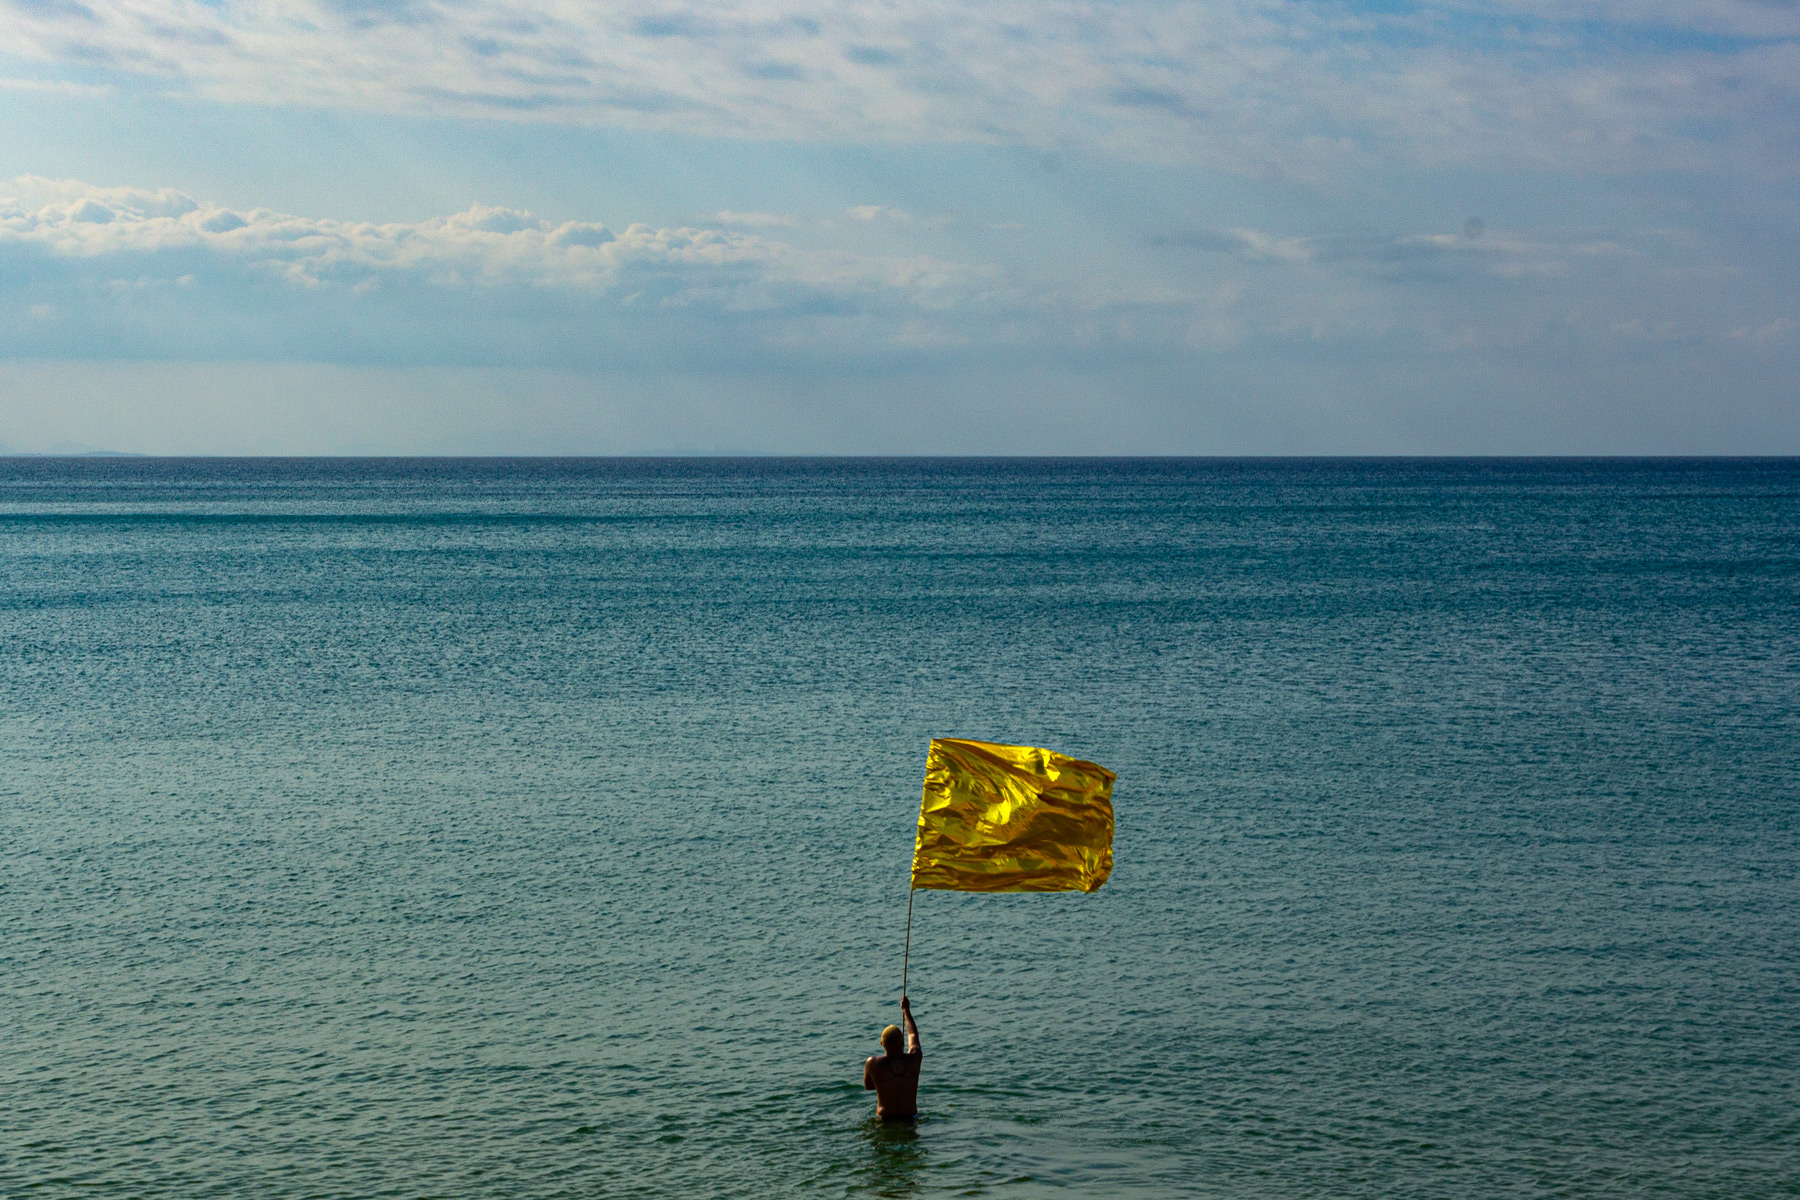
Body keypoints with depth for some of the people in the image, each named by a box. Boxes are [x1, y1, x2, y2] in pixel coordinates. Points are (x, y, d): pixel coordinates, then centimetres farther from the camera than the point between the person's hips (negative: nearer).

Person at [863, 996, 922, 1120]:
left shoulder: (873, 1064, -13)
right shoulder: (914, 1059, -8)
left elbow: (867, 1085, 7)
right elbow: (913, 1035, 14)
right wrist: (906, 1010, 28)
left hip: (885, 1119, -1)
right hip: (910, 1117, 1)